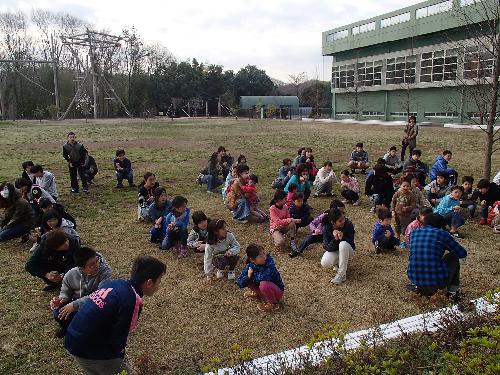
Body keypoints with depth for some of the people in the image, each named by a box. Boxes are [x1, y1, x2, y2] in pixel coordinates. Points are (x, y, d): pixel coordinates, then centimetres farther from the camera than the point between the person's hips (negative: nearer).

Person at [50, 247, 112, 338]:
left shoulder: (105, 271, -26)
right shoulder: (70, 275, -14)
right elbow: (65, 293, 2)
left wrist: (75, 305, -37)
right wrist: (61, 300, -23)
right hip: (76, 303, 3)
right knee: (57, 312, -24)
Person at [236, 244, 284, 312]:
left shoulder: (269, 261, -26)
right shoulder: (250, 266, -13)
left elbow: (265, 277, -43)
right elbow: (239, 283, -10)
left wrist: (253, 276, -25)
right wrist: (248, 277, -30)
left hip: (277, 290, -5)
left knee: (264, 284, -35)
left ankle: (274, 304, -9)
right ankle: (258, 294, 17)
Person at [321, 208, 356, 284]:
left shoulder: (348, 224, -22)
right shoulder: (326, 229, -19)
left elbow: (351, 243, -18)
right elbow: (328, 248, -20)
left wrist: (342, 238, -39)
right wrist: (335, 239, -39)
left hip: (347, 251, -1)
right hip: (334, 251, 1)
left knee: (343, 244, -37)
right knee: (325, 263, -30)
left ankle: (342, 274, -25)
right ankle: (337, 263, 8)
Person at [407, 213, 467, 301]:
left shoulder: (414, 233, 8)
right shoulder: (442, 234, -3)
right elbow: (462, 253, 7)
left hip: (414, 279, 4)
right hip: (437, 281, -4)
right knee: (453, 257, 21)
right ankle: (453, 291, 19)